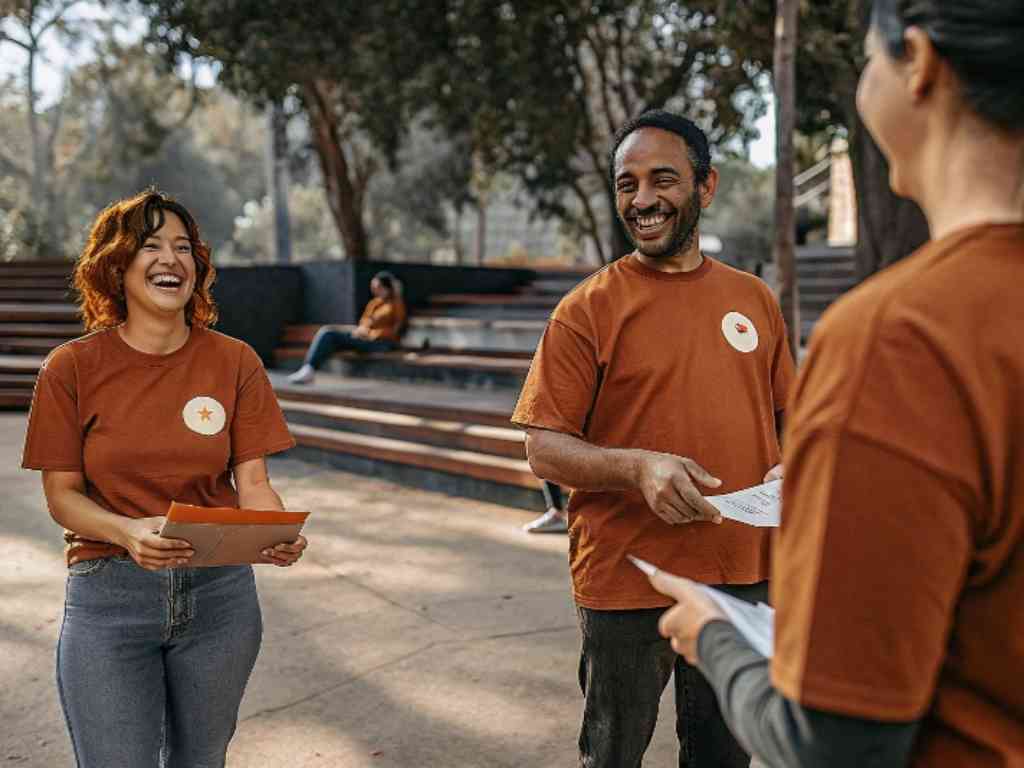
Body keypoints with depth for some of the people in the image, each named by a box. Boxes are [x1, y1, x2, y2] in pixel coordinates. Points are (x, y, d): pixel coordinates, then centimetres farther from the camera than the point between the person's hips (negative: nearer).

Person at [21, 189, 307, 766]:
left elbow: (253, 482, -1)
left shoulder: (235, 362, -1)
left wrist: (280, 534, -22)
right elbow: (62, 495, -4)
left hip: (219, 592, 2)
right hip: (109, 595, -2)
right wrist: (128, 532, -23)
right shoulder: (73, 367, -5)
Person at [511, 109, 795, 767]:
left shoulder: (755, 298, 6)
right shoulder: (587, 310, -8)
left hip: (743, 574, 4)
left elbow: (786, 416, 15)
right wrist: (638, 467, -27)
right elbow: (544, 448, -10)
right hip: (626, 583, -4)